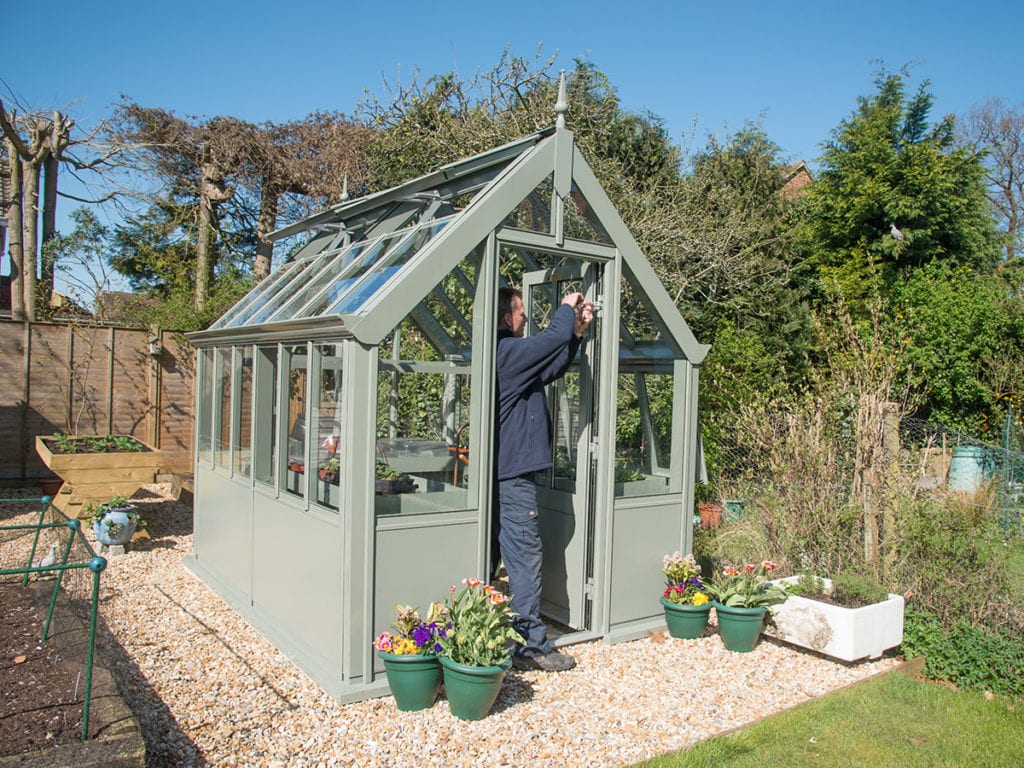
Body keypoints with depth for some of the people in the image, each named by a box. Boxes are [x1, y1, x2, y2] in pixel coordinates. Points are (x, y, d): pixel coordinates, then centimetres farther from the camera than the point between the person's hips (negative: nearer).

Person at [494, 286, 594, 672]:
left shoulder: (509, 353, 17)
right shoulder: (507, 351, -16)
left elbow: (552, 369, 23)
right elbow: (554, 338, -18)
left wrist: (577, 330, 18)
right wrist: (566, 308, 3)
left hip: (508, 471, 11)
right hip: (513, 475, -11)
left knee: (516, 559, 17)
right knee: (526, 558, -4)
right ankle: (532, 646, 4)